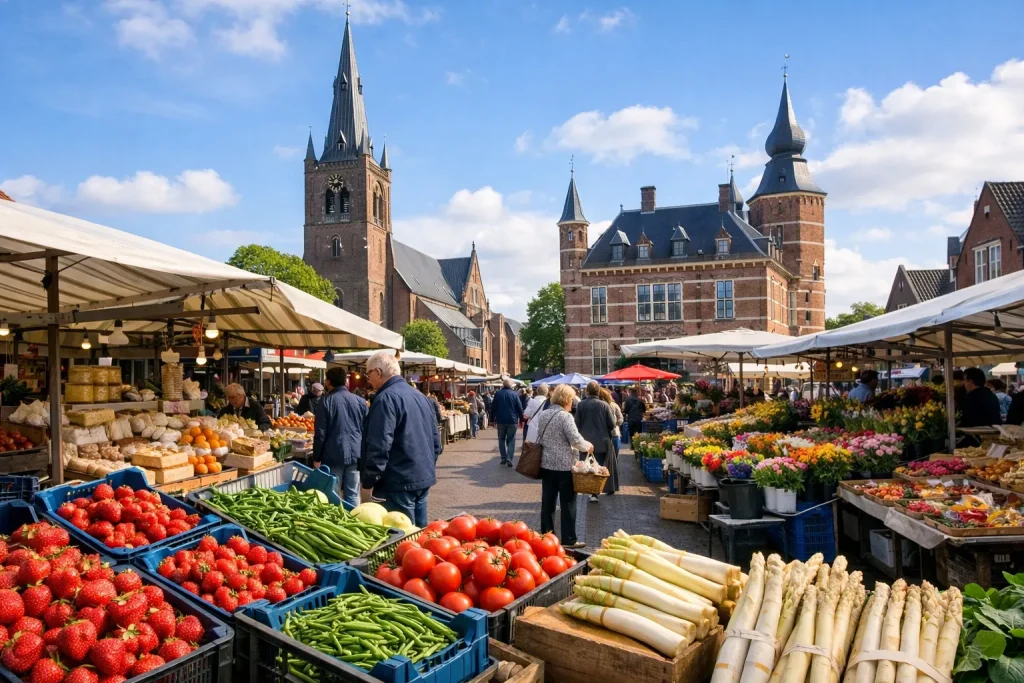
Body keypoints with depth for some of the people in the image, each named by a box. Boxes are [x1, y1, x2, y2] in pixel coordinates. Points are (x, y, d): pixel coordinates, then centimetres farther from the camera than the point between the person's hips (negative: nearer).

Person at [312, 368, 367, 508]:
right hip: (355, 454, 3)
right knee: (353, 495, 6)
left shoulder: (325, 401, -5)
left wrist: (316, 457, 3)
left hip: (333, 455, -3)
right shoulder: (360, 401, 5)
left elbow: (320, 433, -5)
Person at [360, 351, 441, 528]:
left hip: (399, 481, -9)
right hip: (424, 478, 9)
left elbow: (379, 447, -21)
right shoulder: (421, 396, 14)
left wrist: (368, 483, -15)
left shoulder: (386, 398, -14)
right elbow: (436, 441, 18)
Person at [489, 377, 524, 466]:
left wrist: (492, 419, 10)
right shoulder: (514, 394, -3)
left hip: (501, 420, 1)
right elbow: (519, 408, -4)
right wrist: (521, 419, 5)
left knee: (501, 439, 13)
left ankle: (503, 458, 9)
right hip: (512, 421, -1)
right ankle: (509, 458, -11)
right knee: (511, 440, 4)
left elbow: (493, 407, 3)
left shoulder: (498, 394, 2)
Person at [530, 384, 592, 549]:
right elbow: (575, 440, -18)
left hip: (546, 463, 7)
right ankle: (568, 539, 7)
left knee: (547, 501, 11)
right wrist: (588, 446, 0)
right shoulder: (565, 416, -13)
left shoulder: (543, 414, 8)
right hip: (564, 465, -7)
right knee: (568, 503, 3)